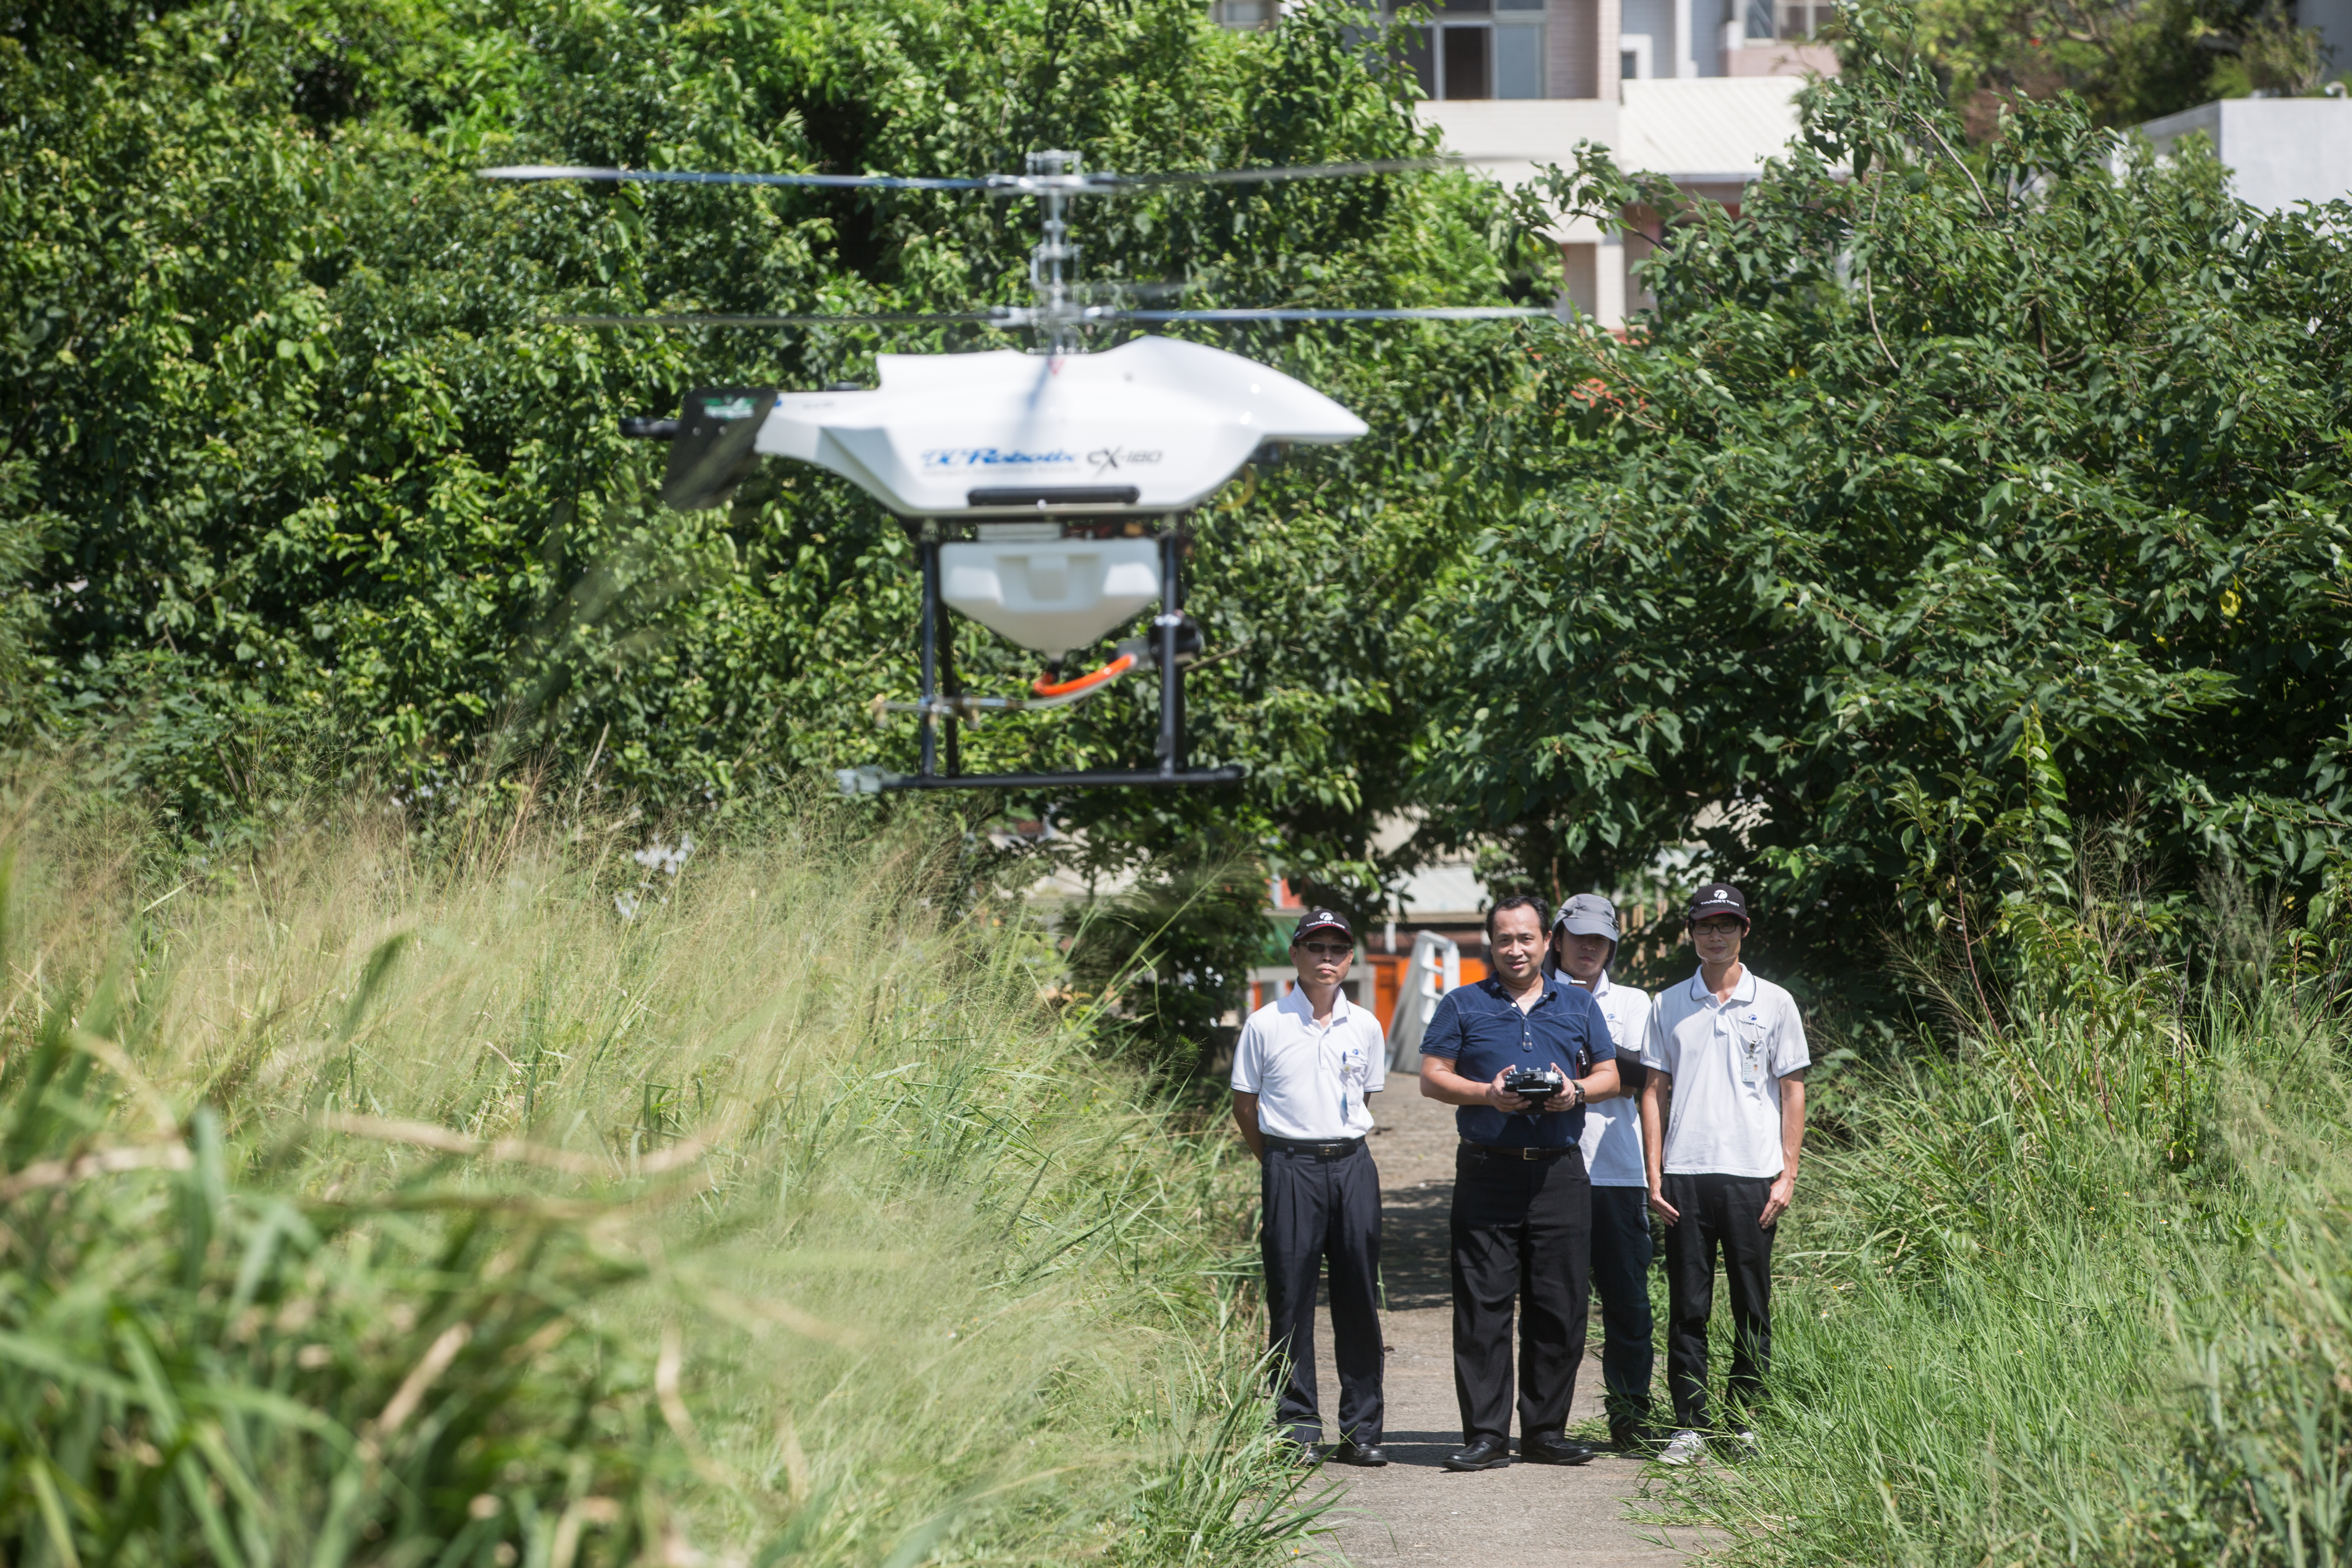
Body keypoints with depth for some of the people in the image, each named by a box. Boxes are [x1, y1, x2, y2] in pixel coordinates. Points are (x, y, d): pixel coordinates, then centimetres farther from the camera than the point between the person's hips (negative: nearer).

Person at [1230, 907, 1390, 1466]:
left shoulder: (1365, 1027, 8)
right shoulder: (1266, 1025, 0)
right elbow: (1245, 1106, 7)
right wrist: (1283, 1163, 7)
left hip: (1352, 1165, 2)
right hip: (1289, 1167, -2)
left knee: (1359, 1298, 2)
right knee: (1291, 1298, -2)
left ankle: (1361, 1429, 7)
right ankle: (1298, 1427, 4)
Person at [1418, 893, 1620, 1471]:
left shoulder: (1579, 1006, 15)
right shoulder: (1463, 1006, 9)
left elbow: (1609, 1076, 14)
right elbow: (1433, 1077, 4)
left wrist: (1577, 1091, -7)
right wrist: (1486, 1094, -13)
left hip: (1559, 1170, 2)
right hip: (1487, 1173, -2)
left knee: (1559, 1309, 1)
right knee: (1483, 1309, -5)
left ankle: (1546, 1431, 9)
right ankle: (1485, 1436, -3)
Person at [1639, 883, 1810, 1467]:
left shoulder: (1774, 1003, 5)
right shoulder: (1668, 1006, 9)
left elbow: (1792, 1091, 5)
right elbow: (1654, 1091, 10)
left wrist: (1788, 1175, -2)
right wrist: (1654, 1176, 2)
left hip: (1753, 1173, -1)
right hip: (1685, 1174, 1)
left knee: (1752, 1307, 2)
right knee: (1688, 1305, 1)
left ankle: (1748, 1421, 10)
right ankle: (1689, 1424, 5)